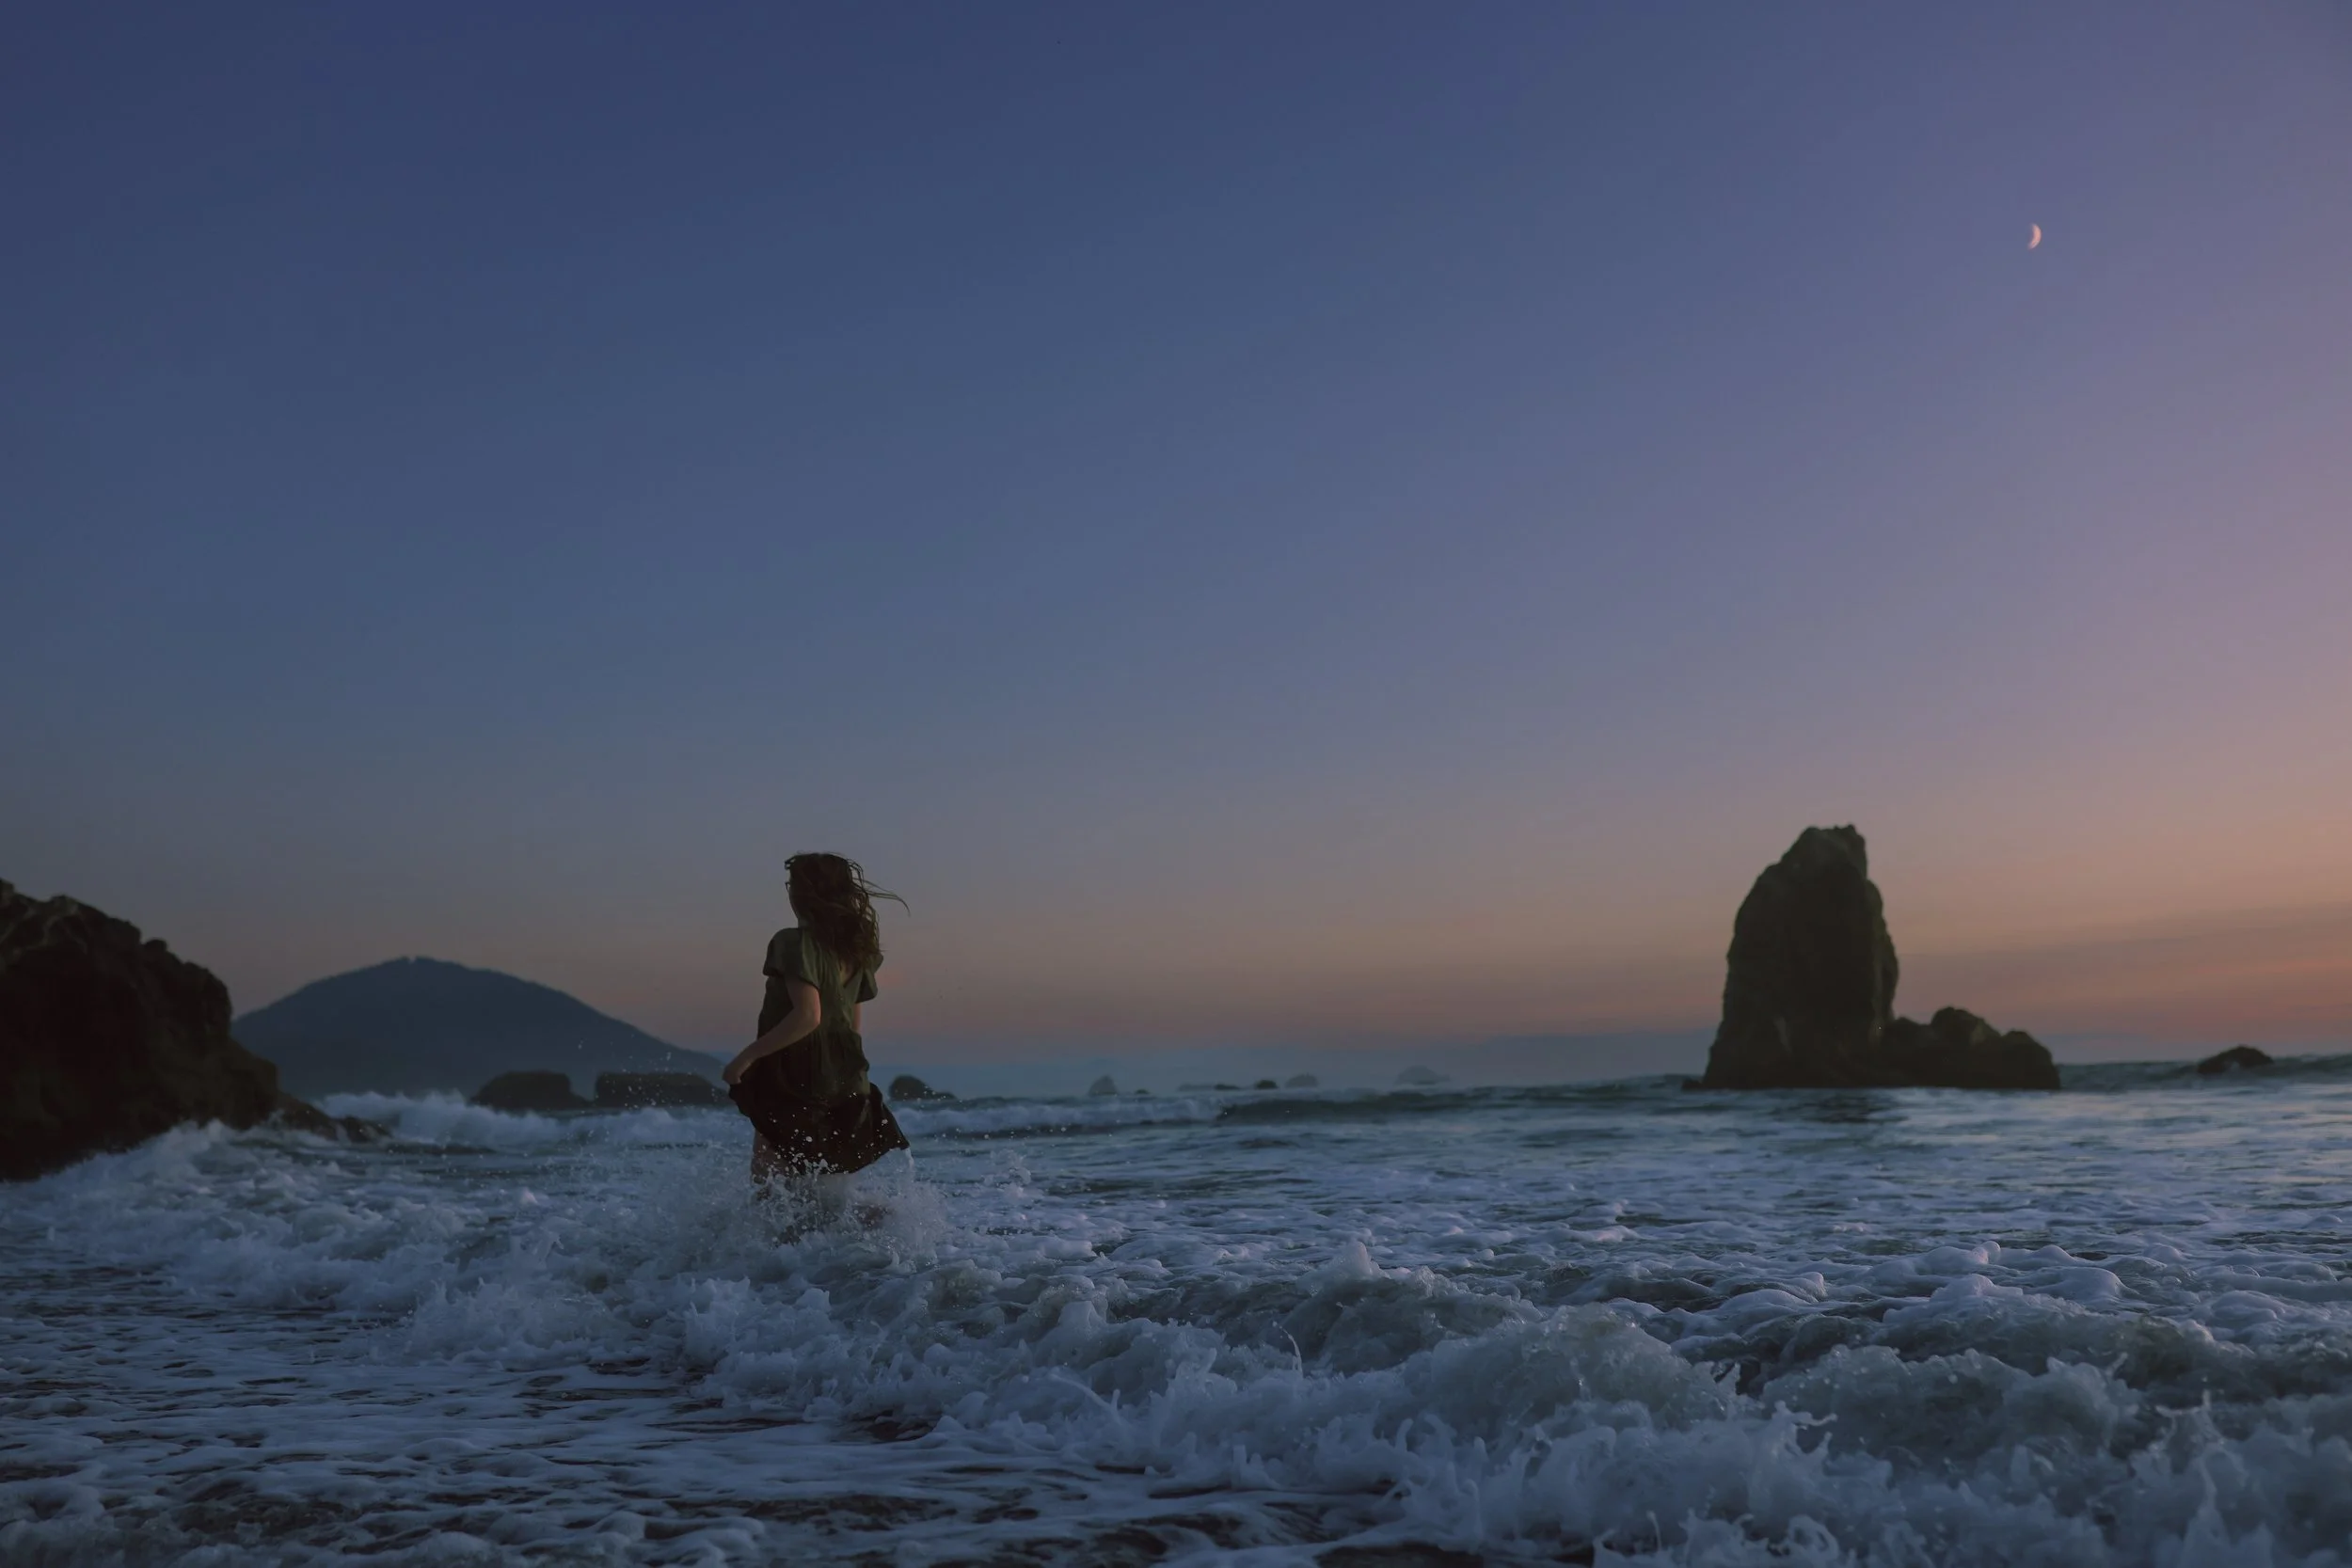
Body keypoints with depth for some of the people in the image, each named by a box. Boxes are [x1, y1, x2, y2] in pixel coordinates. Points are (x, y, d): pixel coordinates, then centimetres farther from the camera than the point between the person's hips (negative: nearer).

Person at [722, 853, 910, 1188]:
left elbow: (807, 1016, -24)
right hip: (846, 1087, 8)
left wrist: (748, 1056, -20)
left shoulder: (796, 943, -13)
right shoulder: (856, 949, 10)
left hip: (795, 1085, -8)